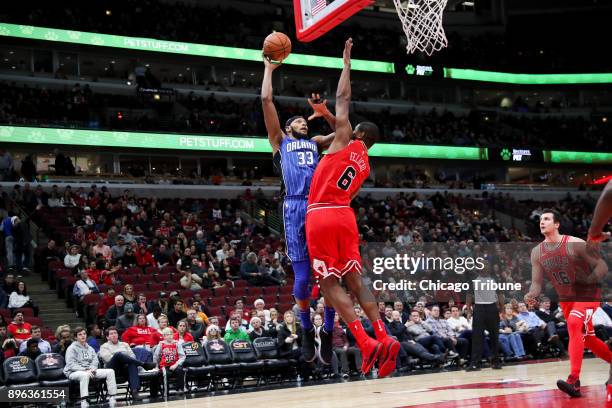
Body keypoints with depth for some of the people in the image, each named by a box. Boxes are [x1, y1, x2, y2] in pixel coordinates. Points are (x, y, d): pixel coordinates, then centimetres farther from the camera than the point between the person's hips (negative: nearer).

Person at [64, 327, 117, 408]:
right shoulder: (72, 348, 0)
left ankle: (112, 398, -15)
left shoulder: (90, 348, 21)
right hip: (74, 372, -6)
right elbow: (71, 364, -11)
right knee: (85, 375, -43)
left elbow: (95, 361, 12)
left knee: (110, 371, -11)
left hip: (89, 371, 6)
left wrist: (91, 369, -12)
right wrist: (85, 370, -23)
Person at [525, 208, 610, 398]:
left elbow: (602, 266, -13)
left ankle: (574, 380, -33)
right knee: (587, 339, 14)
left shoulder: (575, 244, -17)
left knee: (574, 324, -30)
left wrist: (588, 281, -30)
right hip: (565, 299, 7)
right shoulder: (537, 252, -1)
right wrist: (531, 295, -21)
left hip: (587, 296, -7)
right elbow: (537, 282, 1)